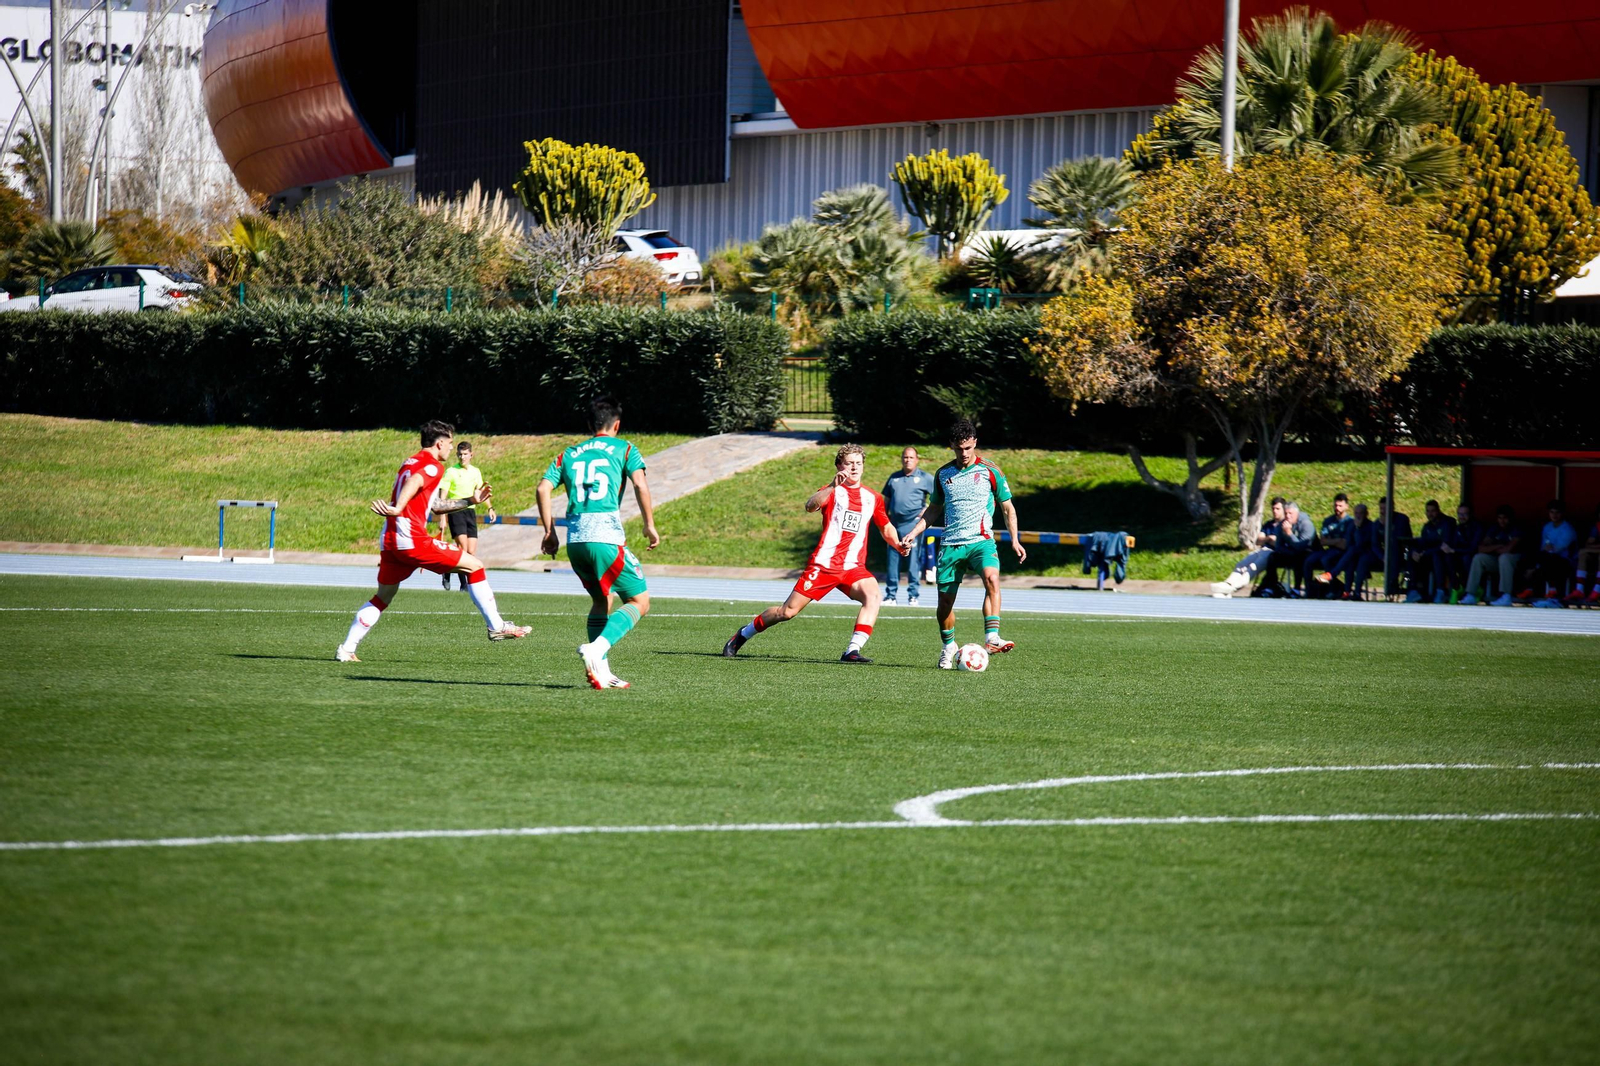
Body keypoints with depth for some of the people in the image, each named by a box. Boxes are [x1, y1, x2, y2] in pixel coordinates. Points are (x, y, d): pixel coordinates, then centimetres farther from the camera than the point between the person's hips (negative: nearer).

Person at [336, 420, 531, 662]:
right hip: (413, 541, -9)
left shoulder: (408, 463, 25)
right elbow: (413, 483, -25)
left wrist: (471, 501, 33)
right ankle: (496, 626, 2)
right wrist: (397, 509, -36)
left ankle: (346, 649, 10)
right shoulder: (434, 466, -3)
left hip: (389, 541, 9)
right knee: (474, 566, 2)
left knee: (383, 597, 19)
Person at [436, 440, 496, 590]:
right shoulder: (451, 471, -3)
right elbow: (443, 496, -6)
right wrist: (442, 518, -12)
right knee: (463, 547, -18)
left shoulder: (475, 472, 12)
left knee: (471, 552, -1)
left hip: (470, 511, 5)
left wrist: (490, 507, 12)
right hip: (455, 512, -5)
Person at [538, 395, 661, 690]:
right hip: (606, 537, -5)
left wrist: (549, 532, 17)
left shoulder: (569, 454, 21)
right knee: (639, 601, 3)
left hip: (574, 539, 5)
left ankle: (601, 671, 14)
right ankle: (597, 648, -20)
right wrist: (650, 525, 2)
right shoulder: (623, 449, 10)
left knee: (601, 599, 23)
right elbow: (640, 483, -5)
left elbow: (543, 488, 11)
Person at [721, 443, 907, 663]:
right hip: (823, 564, -3)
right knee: (789, 610, -1)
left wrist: (898, 544, 7)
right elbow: (810, 506, -21)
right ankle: (742, 635, 22)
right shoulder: (833, 491, 0)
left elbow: (886, 528, 27)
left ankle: (852, 651, -30)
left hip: (853, 568, 3)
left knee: (872, 595, -27)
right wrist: (832, 487, -36)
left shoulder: (873, 498, 13)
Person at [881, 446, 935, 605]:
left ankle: (913, 595, -1)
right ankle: (890, 595, 12)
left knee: (913, 561, -5)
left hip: (913, 525, -4)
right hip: (895, 525, 4)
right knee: (893, 562, 6)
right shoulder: (894, 478, 15)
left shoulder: (924, 478, 3)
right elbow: (886, 500, 21)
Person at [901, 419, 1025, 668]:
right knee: (945, 600, 4)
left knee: (991, 578, -31)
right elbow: (933, 507, 23)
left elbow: (1008, 507, 7)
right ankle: (948, 647, 27)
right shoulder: (943, 474, 10)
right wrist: (913, 532, 11)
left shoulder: (990, 471, 0)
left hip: (981, 541, -3)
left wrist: (1015, 539, -2)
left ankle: (992, 637, -39)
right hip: (950, 543, 3)